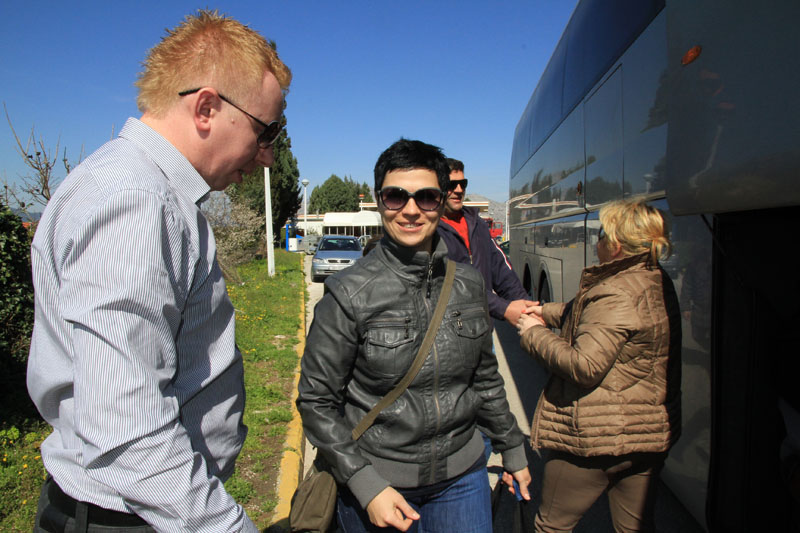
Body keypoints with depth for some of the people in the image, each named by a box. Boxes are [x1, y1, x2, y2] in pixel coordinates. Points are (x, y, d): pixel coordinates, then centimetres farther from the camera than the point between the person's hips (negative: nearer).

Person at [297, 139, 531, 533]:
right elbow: (316, 400, -10)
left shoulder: (469, 284, -2)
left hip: (462, 476, 4)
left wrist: (512, 450, 16)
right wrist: (365, 485, -15)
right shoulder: (349, 294, -15)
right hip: (377, 482, -3)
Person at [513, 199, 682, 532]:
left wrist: (534, 333, -15)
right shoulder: (659, 283, 6)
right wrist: (546, 311, 11)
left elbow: (584, 366, -28)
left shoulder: (614, 295, -24)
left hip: (597, 435, -9)